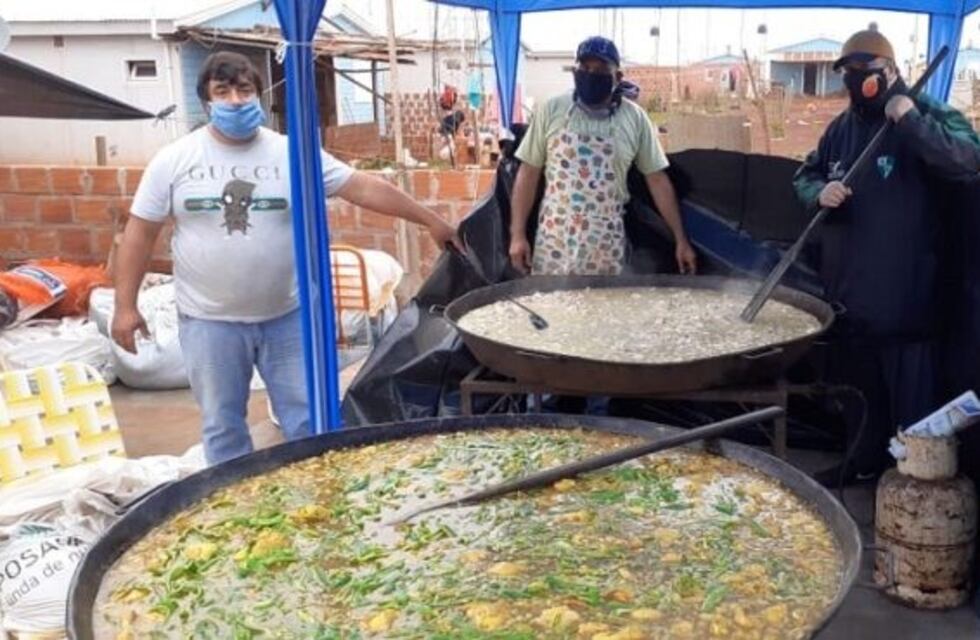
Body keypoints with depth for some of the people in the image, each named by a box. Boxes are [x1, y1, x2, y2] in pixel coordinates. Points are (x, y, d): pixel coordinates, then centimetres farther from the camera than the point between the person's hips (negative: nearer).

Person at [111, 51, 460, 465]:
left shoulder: (291, 154, -3)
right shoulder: (173, 161, -2)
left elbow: (365, 188, -4)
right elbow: (141, 231, 1)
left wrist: (430, 220, -6)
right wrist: (125, 305, -3)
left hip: (287, 316, 0)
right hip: (209, 321, 0)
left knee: (307, 419, 9)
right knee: (222, 427, 12)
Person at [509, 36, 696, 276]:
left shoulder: (635, 118, 0)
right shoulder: (551, 111, -1)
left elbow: (657, 180, 4)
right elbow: (528, 174, 2)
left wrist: (681, 240, 2)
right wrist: (517, 234, -3)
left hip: (606, 246, 1)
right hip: (554, 242, 0)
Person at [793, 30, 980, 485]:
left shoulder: (928, 115, -9)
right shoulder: (842, 127, 11)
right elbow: (804, 176, 16)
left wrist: (911, 120, -29)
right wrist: (819, 192, -7)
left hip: (903, 292, -7)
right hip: (848, 289, 7)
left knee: (910, 391, 0)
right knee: (858, 385, 20)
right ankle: (864, 460, 37)